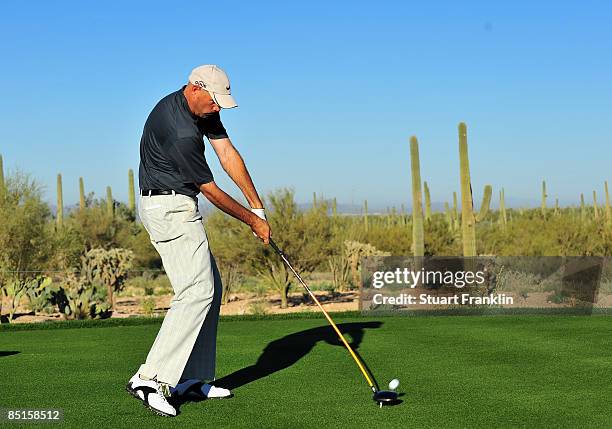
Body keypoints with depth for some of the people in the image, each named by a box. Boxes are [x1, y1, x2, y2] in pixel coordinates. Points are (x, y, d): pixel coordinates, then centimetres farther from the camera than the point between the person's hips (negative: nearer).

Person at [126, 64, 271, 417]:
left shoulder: (206, 111, 5)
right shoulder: (180, 132, -24)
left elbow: (229, 155, 4)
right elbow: (210, 190, -16)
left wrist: (258, 206, -1)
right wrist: (252, 220, -4)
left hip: (180, 207, 11)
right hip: (170, 207, -11)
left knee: (210, 288, 12)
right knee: (197, 291, -18)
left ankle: (193, 378, 15)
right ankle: (151, 378, -21)